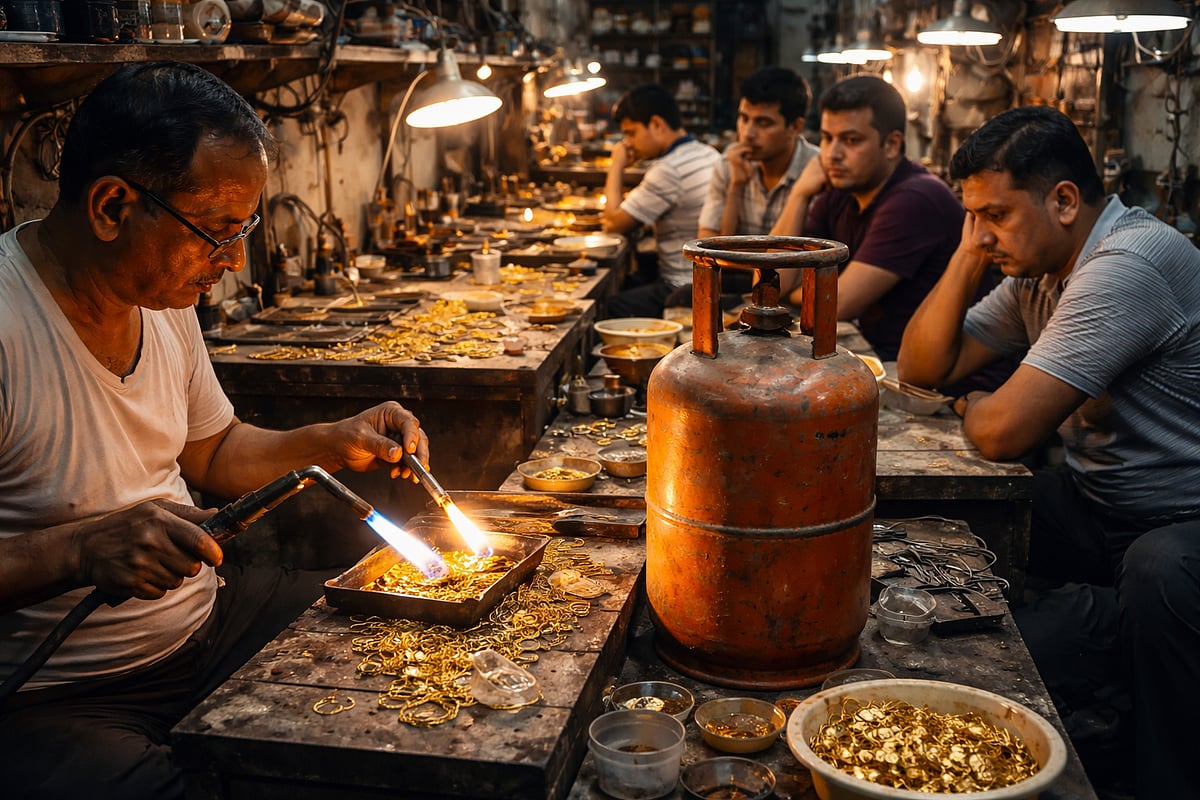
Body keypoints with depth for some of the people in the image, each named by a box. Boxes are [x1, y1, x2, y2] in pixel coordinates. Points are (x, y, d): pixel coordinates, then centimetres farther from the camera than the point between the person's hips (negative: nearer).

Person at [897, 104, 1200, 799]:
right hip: (1096, 501, 8)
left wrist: (971, 407, -4)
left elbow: (1003, 432, -29)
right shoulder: (1038, 272, 5)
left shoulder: (1130, 265, -25)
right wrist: (969, 258, -5)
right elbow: (923, 369, 6)